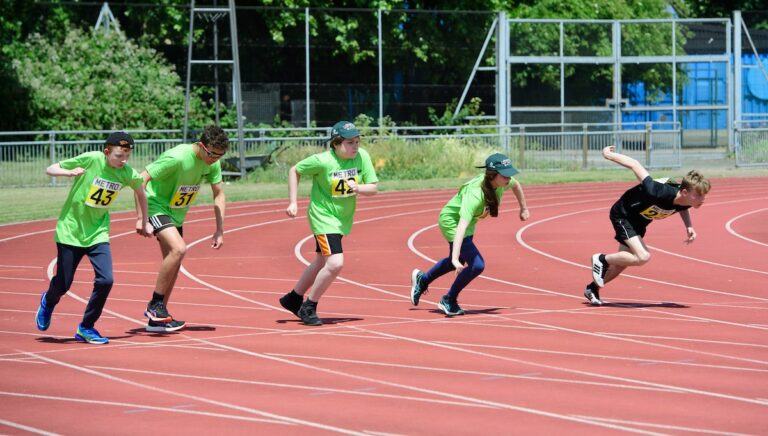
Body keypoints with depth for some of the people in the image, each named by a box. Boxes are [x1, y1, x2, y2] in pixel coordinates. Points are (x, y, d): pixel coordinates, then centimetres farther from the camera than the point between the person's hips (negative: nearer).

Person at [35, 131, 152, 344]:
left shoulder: (128, 174, -9)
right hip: (71, 229, -3)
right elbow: (50, 170, -11)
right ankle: (48, 302, 42)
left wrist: (143, 221, 21)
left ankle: (86, 328, 5)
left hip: (97, 233, 3)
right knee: (63, 284, 3)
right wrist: (69, 172, -30)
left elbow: (140, 190, 15)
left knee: (105, 280, -15)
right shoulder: (90, 160, -19)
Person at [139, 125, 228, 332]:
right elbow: (140, 180, -26)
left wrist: (220, 231, -1)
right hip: (156, 206, -8)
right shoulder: (177, 158, -29)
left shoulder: (213, 162, -6)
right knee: (178, 248, -27)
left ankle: (158, 319, 18)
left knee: (173, 264, 8)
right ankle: (155, 305, -17)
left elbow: (219, 195, 6)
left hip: (176, 213, 8)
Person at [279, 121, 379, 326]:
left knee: (322, 262, 21)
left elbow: (373, 188, -7)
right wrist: (292, 202, -10)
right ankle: (309, 308, -2)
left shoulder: (362, 157, -10)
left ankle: (293, 299, 42)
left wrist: (358, 188, -28)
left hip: (343, 218, 7)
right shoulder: (322, 161, -22)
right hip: (323, 217, -7)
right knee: (335, 263, -20)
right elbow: (295, 170, -7)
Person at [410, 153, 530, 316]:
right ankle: (449, 301, 4)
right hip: (452, 221, -8)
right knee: (476, 265, -18)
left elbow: (516, 185, 6)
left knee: (457, 262, 28)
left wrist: (523, 209, 20)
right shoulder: (475, 194, -42)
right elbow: (462, 226, -49)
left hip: (469, 221, 8)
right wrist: (455, 258, -56)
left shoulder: (502, 182, -21)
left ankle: (422, 280, 53)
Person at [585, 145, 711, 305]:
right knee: (643, 257, -23)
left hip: (639, 221, 8)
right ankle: (602, 259, -1)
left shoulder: (687, 200, -22)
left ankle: (593, 288, 40)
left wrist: (689, 226, -8)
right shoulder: (660, 193, -42)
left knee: (622, 262, 18)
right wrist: (608, 155, -19)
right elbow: (635, 165, -32)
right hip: (622, 214, -8)